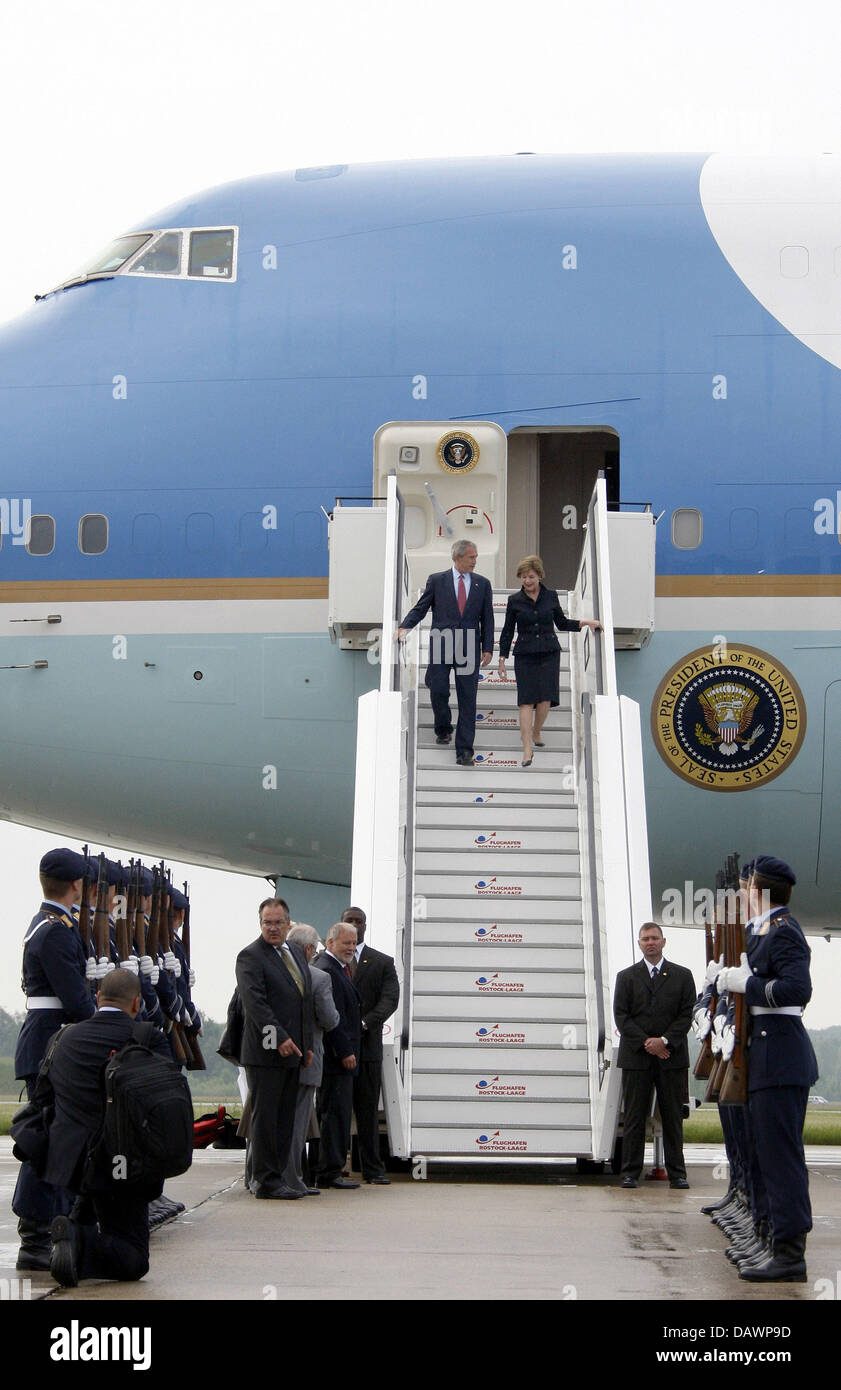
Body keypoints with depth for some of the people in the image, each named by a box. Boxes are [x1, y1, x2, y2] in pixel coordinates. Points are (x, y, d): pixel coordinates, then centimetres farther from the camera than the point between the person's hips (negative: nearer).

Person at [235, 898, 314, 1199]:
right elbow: (254, 1002, -17)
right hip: (266, 1051, -8)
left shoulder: (297, 954, 18)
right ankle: (265, 1180, 1)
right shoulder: (250, 956, -7)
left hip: (292, 1052, 8)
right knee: (265, 1116, -4)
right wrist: (279, 1038, -23)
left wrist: (307, 1045, 16)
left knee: (285, 1118, 8)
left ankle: (276, 1176, 13)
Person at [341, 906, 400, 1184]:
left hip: (367, 1044, 0)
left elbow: (390, 999, -2)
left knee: (368, 1109, 2)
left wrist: (365, 1023, -17)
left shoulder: (382, 962, 10)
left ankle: (372, 1169, 7)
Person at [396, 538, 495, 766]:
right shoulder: (437, 581, 5)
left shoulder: (482, 584, 10)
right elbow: (420, 608, 6)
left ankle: (464, 751, 1)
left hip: (469, 649, 1)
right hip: (441, 645, -1)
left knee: (467, 699, -1)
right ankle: (444, 729, 28)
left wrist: (488, 648, 3)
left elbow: (487, 618, 10)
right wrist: (404, 626, -11)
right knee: (438, 691, -3)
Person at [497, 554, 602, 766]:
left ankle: (536, 733, 24)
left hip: (549, 653, 1)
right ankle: (527, 749, -11)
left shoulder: (551, 596, 4)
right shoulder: (515, 601, 2)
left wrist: (583, 623, 1)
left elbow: (562, 623, 15)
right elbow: (507, 631, 7)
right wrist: (502, 657, 3)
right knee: (527, 700, -8)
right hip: (525, 655, -1)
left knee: (545, 699, -5)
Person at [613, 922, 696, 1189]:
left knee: (673, 1117, 3)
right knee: (634, 1117, 1)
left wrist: (665, 1041, -11)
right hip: (636, 1057, 0)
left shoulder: (682, 976, 9)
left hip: (672, 1056, 0)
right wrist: (646, 1043, -9)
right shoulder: (626, 977, 9)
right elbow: (621, 1016, 2)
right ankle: (630, 1172, 5)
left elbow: (687, 1014, 2)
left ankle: (676, 1173, 8)